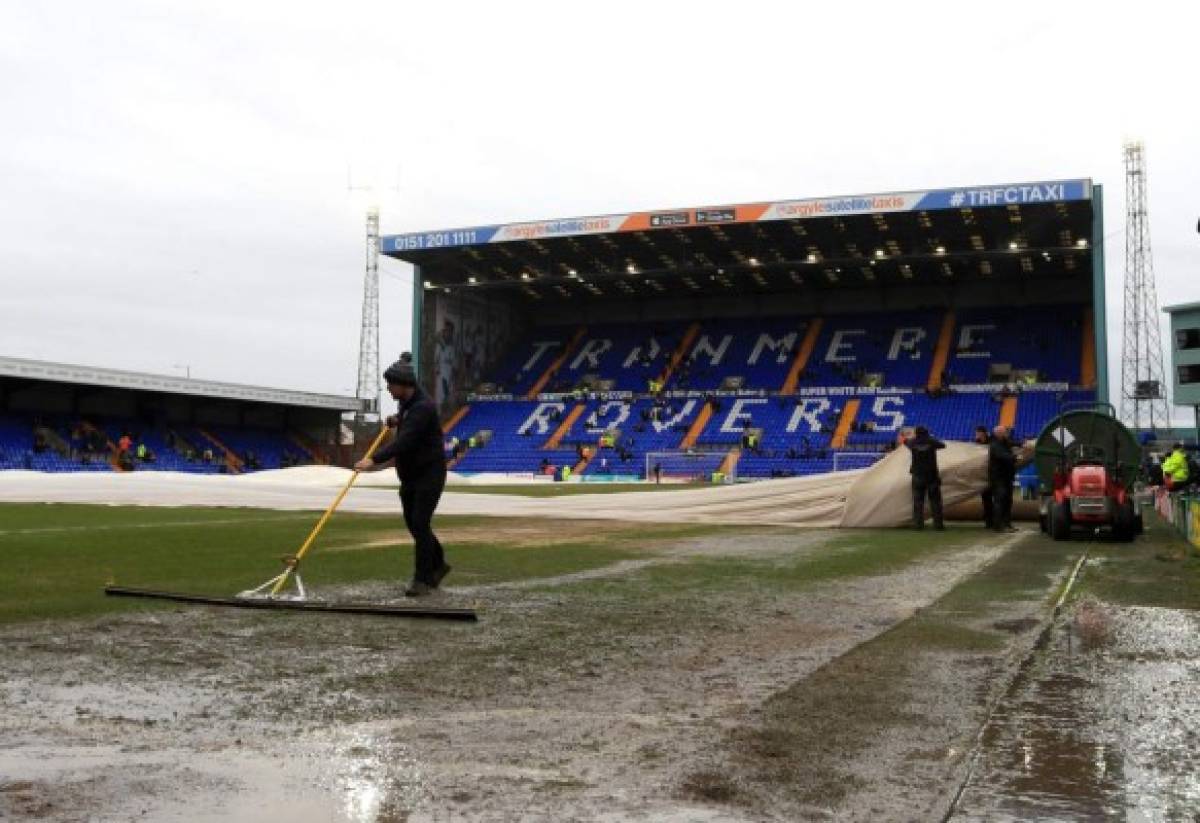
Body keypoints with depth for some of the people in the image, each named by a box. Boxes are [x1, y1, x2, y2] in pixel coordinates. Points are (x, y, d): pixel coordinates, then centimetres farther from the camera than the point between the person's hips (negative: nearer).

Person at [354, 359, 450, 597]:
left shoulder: (423, 407, -23)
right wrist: (398, 419, 9)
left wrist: (374, 460, -42)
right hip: (409, 474, 10)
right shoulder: (406, 402, 8)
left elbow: (404, 441, -33)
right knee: (412, 522, 13)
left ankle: (423, 579, -6)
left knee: (420, 523, -12)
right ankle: (437, 564, 30)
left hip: (429, 473, -10)